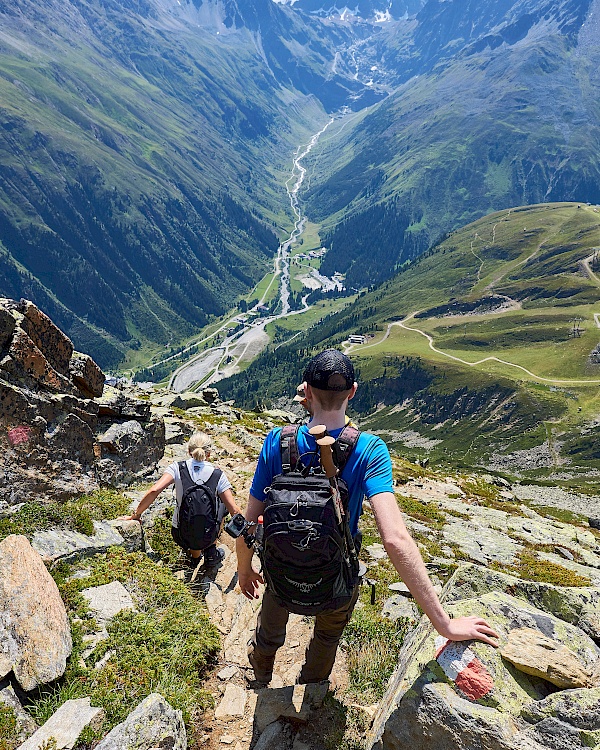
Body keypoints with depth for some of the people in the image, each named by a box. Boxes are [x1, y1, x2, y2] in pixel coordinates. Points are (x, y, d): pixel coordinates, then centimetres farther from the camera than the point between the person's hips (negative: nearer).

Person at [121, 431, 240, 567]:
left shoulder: (178, 468, -10)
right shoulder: (218, 475, -11)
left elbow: (154, 491, -20)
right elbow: (234, 511, -13)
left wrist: (135, 515, -6)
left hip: (180, 536, 2)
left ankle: (194, 555, 23)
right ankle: (211, 553, 31)